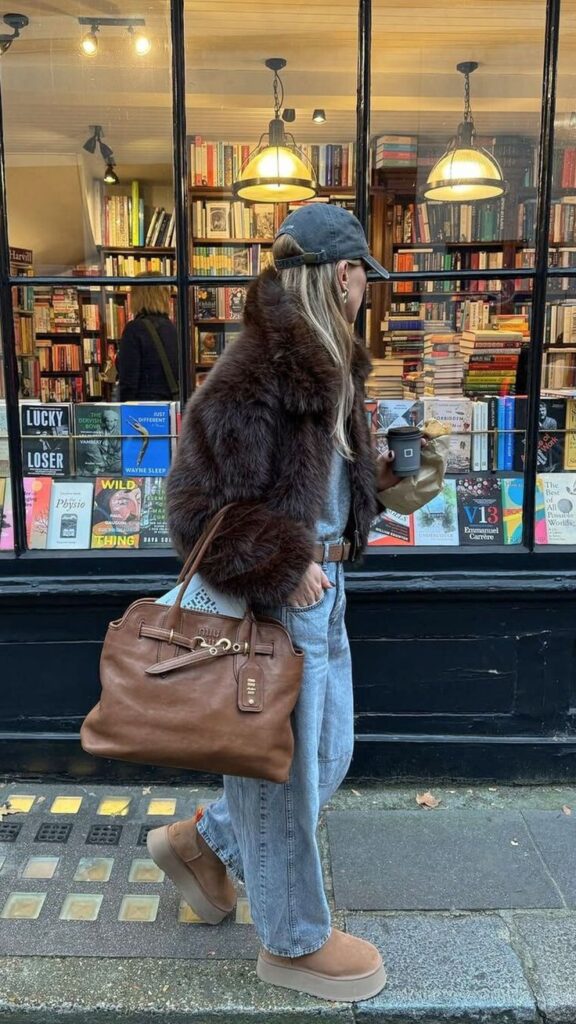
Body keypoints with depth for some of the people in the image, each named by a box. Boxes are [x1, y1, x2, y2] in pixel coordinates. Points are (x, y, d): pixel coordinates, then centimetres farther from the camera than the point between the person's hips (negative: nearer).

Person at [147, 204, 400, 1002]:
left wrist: (374, 474, 7)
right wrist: (283, 570, -22)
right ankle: (295, 942, 34)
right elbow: (203, 500, -22)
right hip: (272, 602, -10)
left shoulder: (327, 364, 10)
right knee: (284, 774, 9)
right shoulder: (256, 374, -21)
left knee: (327, 756, 22)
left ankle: (201, 843, 44)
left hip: (320, 586, 10)